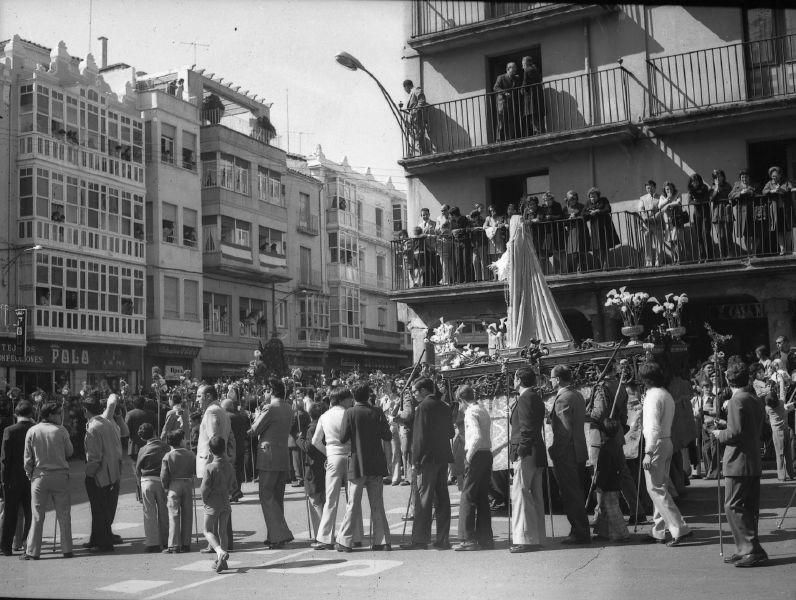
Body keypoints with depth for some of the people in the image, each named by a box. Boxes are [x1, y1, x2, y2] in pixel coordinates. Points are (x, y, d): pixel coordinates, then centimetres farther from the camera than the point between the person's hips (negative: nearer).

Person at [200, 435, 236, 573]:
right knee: (223, 531, 12)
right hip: (226, 503, 5)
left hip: (212, 503, -5)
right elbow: (234, 485, 10)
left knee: (208, 531, 5)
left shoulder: (210, 467, -15)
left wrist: (204, 500, -1)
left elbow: (205, 488, -17)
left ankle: (220, 551, -20)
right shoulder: (229, 467, 2)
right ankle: (221, 561, 16)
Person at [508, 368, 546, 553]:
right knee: (535, 495, 12)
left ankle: (526, 539, -9)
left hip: (526, 454, -10)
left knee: (520, 494, -8)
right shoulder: (536, 398, 17)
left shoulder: (525, 399, -12)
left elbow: (526, 429, -18)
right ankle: (537, 537, 16)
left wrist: (519, 452, -17)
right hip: (537, 454, 10)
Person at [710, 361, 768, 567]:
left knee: (733, 506, -5)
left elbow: (735, 432, -21)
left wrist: (720, 434, -3)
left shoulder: (736, 401, -14)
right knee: (749, 508, 12)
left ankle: (752, 550, -8)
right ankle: (747, 550, 17)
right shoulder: (754, 400, 14)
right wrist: (725, 431, 19)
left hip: (738, 463, -9)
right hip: (754, 463, 9)